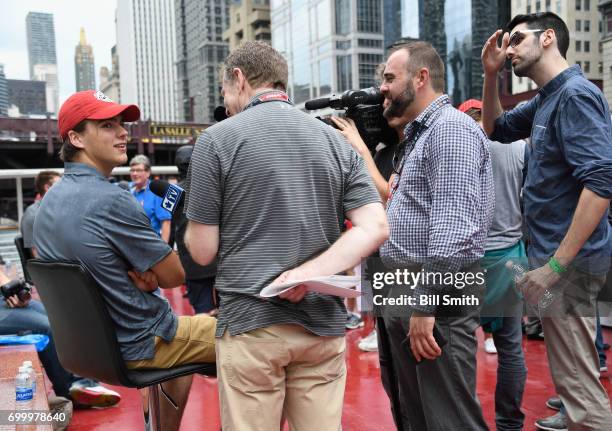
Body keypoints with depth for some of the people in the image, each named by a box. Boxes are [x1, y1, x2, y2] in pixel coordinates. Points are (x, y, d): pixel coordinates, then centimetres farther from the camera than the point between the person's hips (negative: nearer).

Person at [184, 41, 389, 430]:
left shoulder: (218, 139, -5)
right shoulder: (335, 140, 7)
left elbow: (203, 251, -4)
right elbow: (375, 227, -4)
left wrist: (193, 226, 16)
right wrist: (309, 273, -10)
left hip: (252, 323, -4)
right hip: (324, 324, 4)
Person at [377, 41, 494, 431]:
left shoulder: (451, 128, -13)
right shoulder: (419, 133, 19)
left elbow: (453, 226, -23)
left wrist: (425, 303, -24)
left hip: (438, 292, -10)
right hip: (406, 288, 10)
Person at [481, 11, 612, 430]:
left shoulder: (576, 94, -16)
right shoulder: (547, 99, 13)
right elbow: (497, 128, 27)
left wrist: (555, 265, -26)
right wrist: (491, 75, 10)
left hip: (570, 260, -10)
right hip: (557, 252, 10)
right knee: (575, 376, 22)